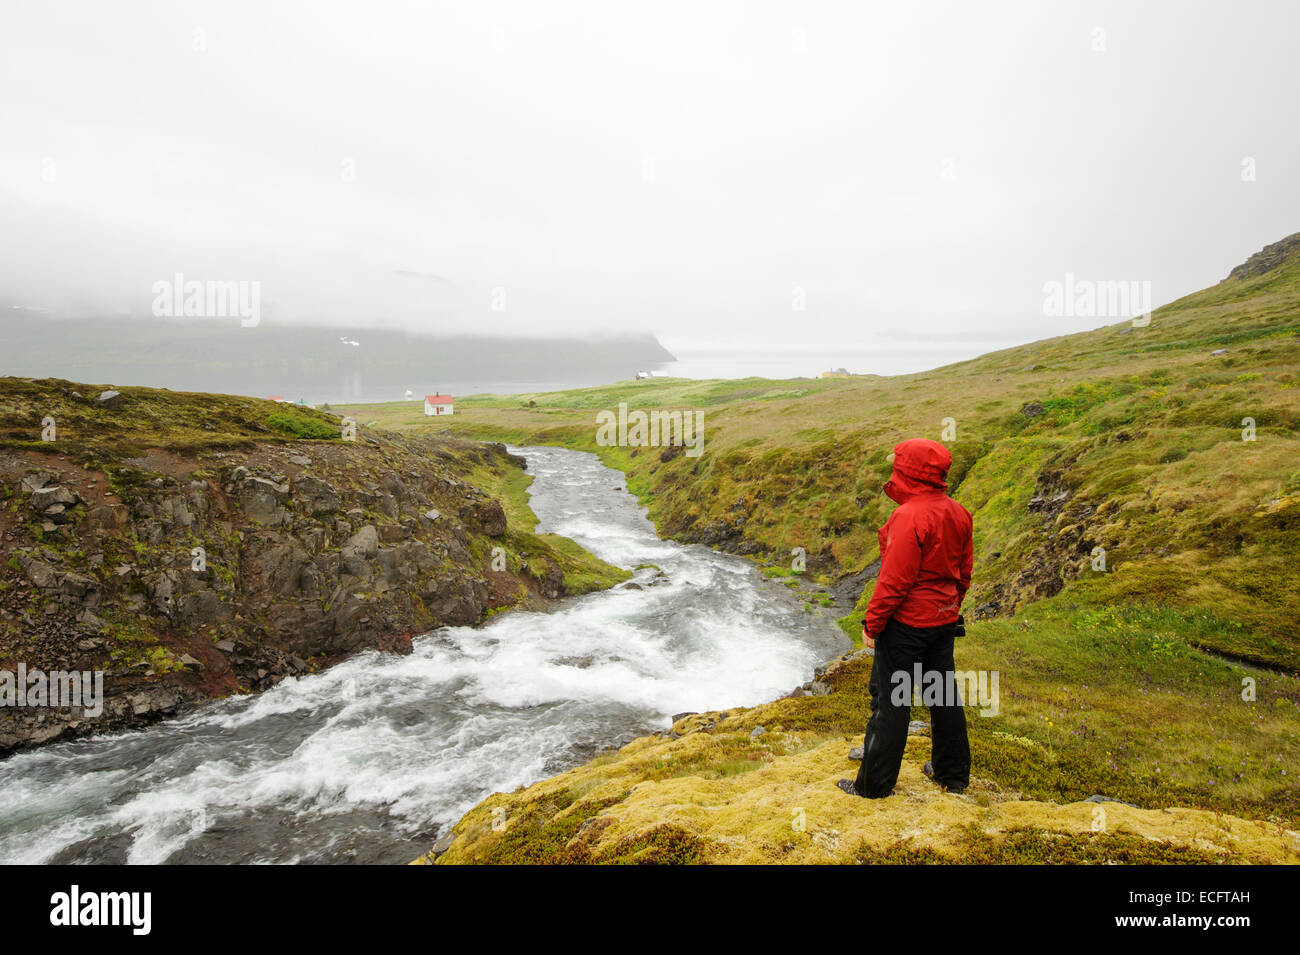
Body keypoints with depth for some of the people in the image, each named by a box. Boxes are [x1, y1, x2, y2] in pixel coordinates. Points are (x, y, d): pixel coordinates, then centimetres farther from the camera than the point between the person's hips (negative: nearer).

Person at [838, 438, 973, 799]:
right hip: (944, 620, 8)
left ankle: (874, 784, 14)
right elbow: (964, 571, 12)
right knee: (943, 692, 20)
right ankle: (952, 774, 35)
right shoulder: (958, 514, 3)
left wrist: (872, 623, -13)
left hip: (906, 623, -8)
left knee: (890, 700, 2)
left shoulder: (909, 517, -24)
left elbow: (894, 580, -23)